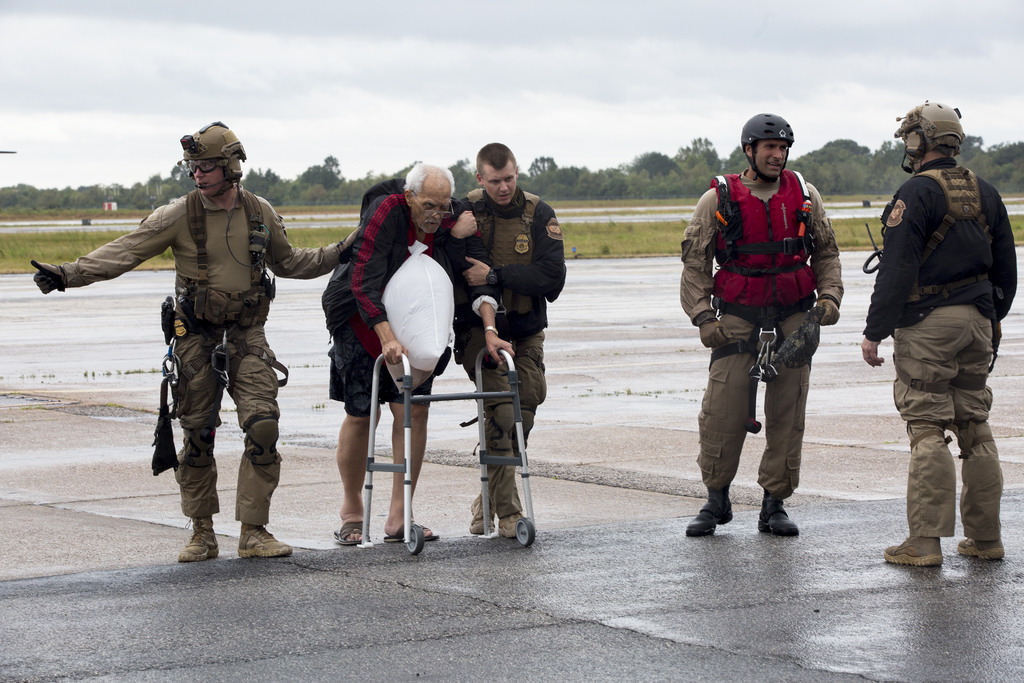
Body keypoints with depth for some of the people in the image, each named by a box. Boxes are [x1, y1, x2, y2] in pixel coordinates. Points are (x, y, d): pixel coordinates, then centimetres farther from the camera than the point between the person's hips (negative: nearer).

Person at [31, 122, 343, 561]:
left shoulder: (260, 213, 2)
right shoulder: (180, 215, -7)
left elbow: (287, 262, 19)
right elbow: (124, 252, -11)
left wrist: (339, 255, 12)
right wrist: (68, 274, -21)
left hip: (247, 335, 1)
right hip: (196, 337, -1)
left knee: (263, 426, -11)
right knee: (198, 435, 1)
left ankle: (253, 532, -5)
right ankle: (202, 534, 13)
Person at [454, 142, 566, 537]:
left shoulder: (538, 215, -4)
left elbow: (552, 277, -15)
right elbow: (463, 277, -7)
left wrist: (494, 275, -24)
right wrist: (487, 328, -18)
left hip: (526, 331, 3)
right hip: (480, 328, -3)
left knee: (525, 407, 2)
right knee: (500, 412, -17)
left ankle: (487, 502, 20)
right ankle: (507, 512, -16)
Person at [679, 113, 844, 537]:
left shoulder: (804, 196, 7)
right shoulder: (717, 200, 0)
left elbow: (826, 252, 17)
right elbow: (694, 262, 3)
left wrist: (829, 295, 1)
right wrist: (703, 316, -6)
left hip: (794, 316, 2)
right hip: (737, 317, -2)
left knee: (788, 414, 2)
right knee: (722, 412, -8)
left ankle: (774, 505, 12)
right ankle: (716, 499, 9)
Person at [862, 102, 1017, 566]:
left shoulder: (917, 193, -11)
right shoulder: (985, 194, 13)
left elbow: (896, 270, -15)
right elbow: (1006, 270, 18)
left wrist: (875, 332, -12)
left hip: (927, 323, -7)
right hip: (977, 321, 7)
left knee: (928, 432, -6)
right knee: (975, 430, 11)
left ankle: (925, 542, -8)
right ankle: (985, 538, 14)